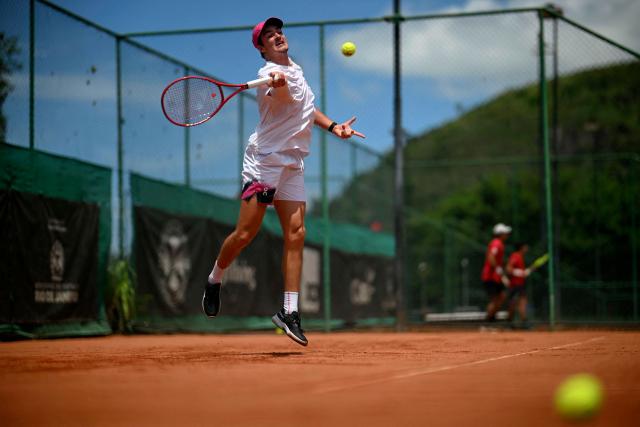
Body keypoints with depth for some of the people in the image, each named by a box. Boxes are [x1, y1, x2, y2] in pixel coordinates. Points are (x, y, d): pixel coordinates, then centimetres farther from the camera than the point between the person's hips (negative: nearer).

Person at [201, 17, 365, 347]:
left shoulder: (295, 70, 15)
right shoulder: (271, 73, -13)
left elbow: (306, 108, 30)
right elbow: (286, 96, -36)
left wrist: (333, 126, 17)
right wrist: (278, 82, -58)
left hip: (292, 165, 7)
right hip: (264, 161, -7)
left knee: (295, 234, -4)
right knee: (245, 233, -9)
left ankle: (289, 312, -3)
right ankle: (213, 282, 19)